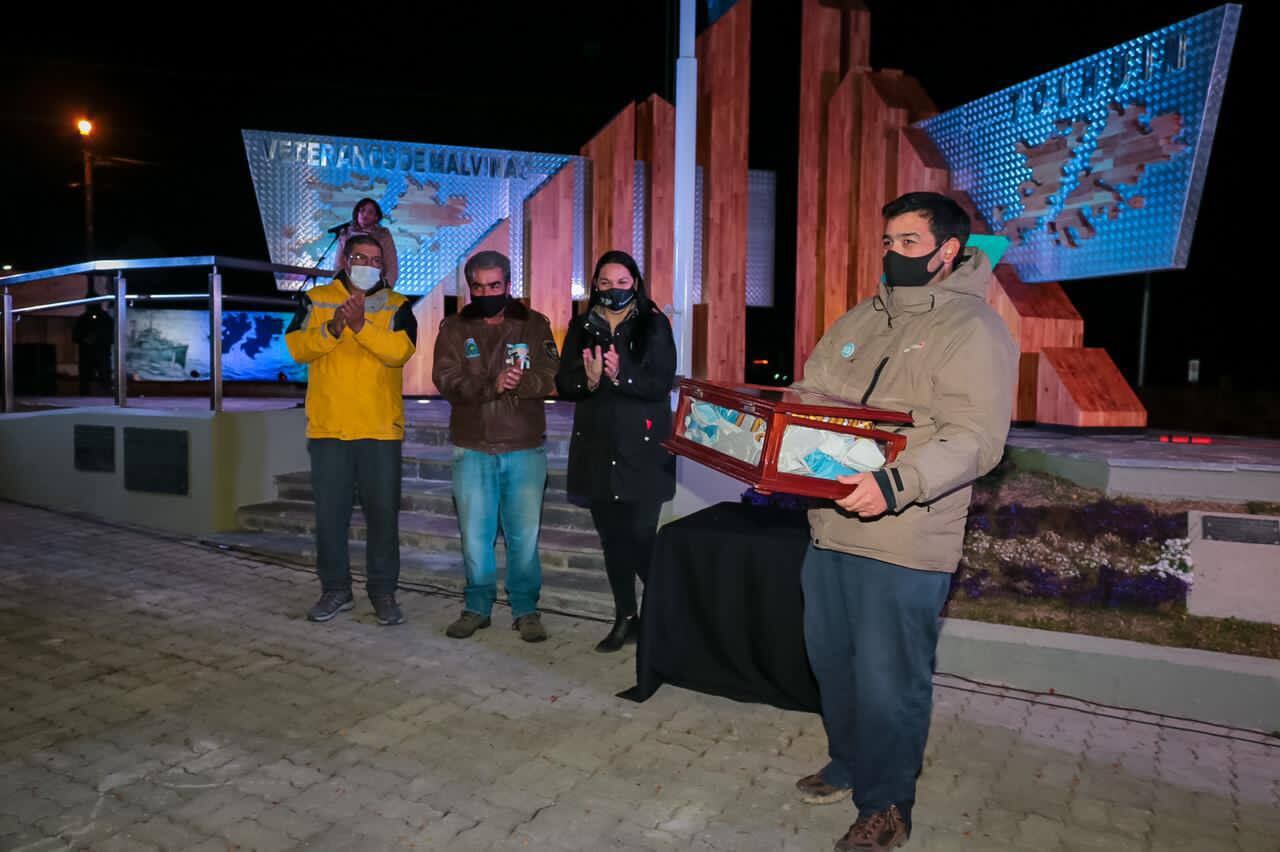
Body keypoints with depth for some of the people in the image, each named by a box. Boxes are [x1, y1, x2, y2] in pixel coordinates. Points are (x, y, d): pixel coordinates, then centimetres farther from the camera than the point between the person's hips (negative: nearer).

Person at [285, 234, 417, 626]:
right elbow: (297, 346, -4)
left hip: (380, 428, -1)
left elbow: (400, 351, -12)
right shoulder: (315, 300, 10)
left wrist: (362, 325, -24)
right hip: (327, 426, 1)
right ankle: (335, 589, 22)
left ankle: (383, 590, 15)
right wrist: (333, 328, -19)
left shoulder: (397, 306, 6)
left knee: (383, 511, 3)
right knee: (330, 512, 8)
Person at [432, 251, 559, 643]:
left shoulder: (534, 325, 4)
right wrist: (492, 384, -25)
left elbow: (551, 377, -7)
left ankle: (526, 609, 19)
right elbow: (446, 381, -9)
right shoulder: (454, 328, 5)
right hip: (472, 449, 1)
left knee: (524, 535, 4)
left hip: (525, 449, -1)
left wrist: (520, 382, -27)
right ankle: (477, 607, 25)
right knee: (474, 534, 8)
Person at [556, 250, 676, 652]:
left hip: (642, 449, -4)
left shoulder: (654, 325, 0)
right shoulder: (582, 327, 10)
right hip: (597, 449, 4)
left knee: (640, 536, -8)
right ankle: (625, 617, 23)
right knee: (611, 536, 9)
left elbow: (661, 382, -11)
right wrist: (588, 379, -18)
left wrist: (620, 375, -26)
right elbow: (563, 384, 3)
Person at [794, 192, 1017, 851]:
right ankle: (848, 766, 42)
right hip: (829, 525, 7)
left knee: (887, 682, 4)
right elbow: (807, 393, 17)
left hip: (904, 543, -7)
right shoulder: (860, 320, 14)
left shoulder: (973, 329, -8)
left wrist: (896, 485, -32)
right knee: (831, 661, 19)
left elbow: (976, 437, -19)